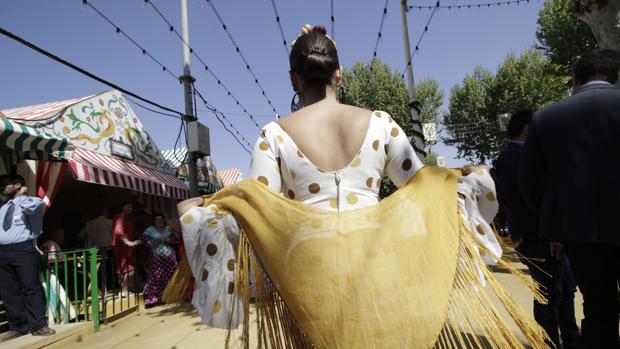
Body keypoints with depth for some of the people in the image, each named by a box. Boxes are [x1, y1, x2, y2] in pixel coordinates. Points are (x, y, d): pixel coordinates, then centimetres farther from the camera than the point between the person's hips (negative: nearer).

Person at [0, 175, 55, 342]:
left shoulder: (29, 201, 1)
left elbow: (30, 206, -25)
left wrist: (21, 195, -8)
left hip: (23, 250, -7)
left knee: (31, 287, -5)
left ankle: (38, 325, 1)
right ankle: (17, 327, 18)